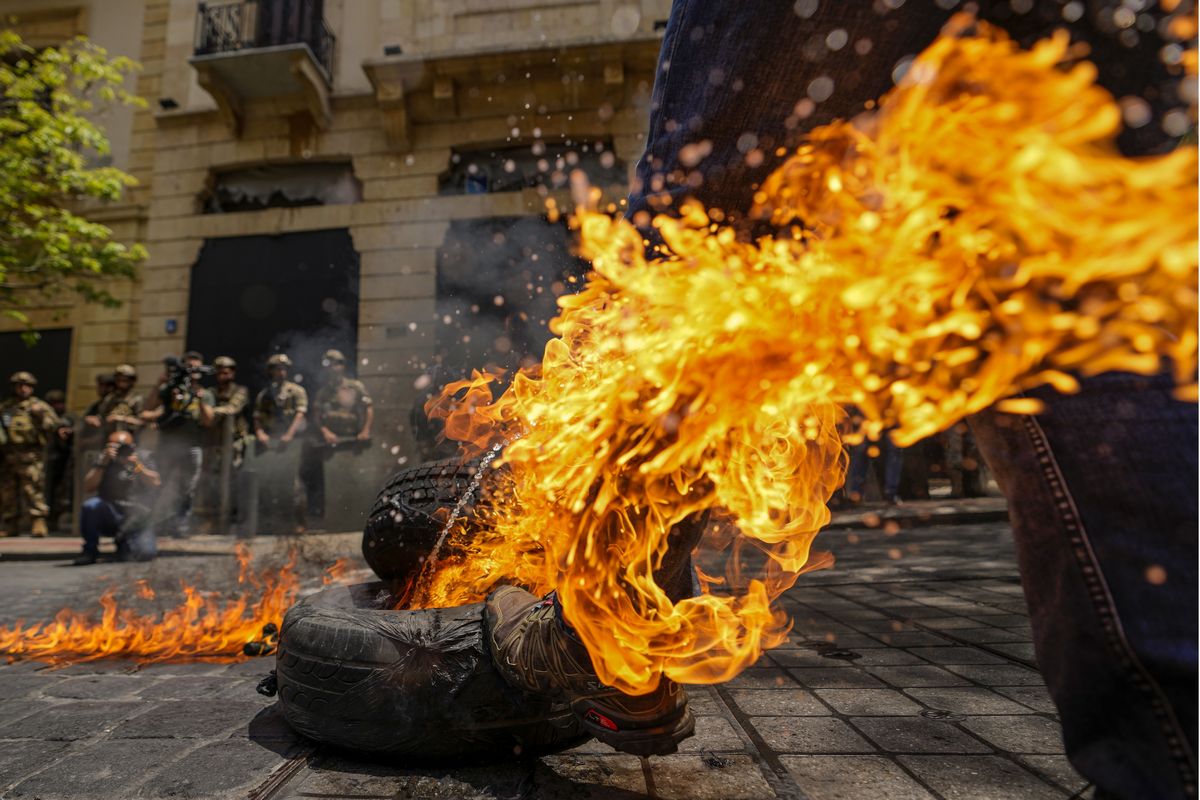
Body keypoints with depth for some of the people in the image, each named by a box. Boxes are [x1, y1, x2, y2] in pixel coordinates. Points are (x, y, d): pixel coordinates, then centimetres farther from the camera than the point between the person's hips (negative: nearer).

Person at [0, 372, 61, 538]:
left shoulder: (38, 406, 5)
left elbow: (53, 424, -5)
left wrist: (41, 414, -21)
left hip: (30, 456, -5)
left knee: (33, 489, -12)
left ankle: (38, 522, -13)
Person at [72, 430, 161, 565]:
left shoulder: (142, 458, 3)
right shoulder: (104, 459, 2)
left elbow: (155, 484, -10)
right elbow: (88, 488, -9)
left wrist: (137, 466, -23)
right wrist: (103, 464, -20)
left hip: (136, 520, 0)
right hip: (108, 517, 0)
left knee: (145, 553, -22)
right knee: (91, 505, -32)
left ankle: (124, 543, 17)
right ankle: (90, 551, -10)